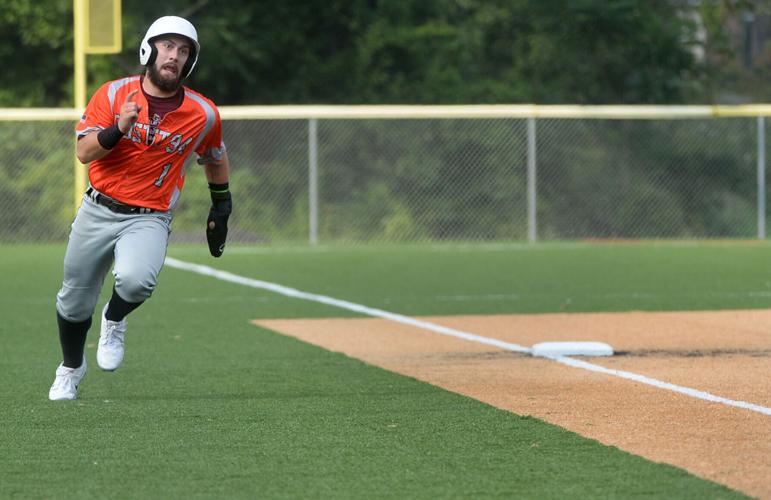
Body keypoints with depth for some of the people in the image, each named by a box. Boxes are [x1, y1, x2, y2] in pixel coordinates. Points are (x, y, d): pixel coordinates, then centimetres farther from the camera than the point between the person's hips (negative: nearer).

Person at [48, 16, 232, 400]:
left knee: (136, 280, -32)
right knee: (75, 300, 11)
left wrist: (221, 209, 22)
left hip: (149, 220, -2)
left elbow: (215, 159, 16)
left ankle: (114, 321, 4)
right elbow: (84, 152, -12)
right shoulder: (113, 94, -5)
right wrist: (118, 129, -29)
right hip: (98, 211, 2)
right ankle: (71, 368, 41)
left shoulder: (203, 114, -4)